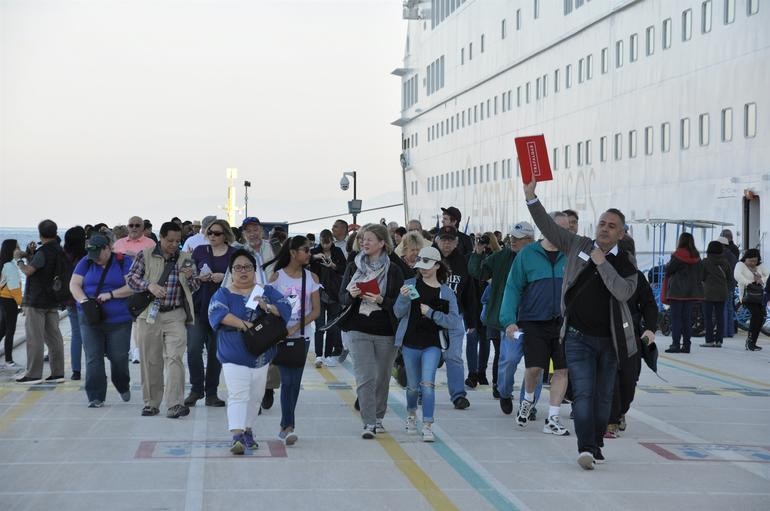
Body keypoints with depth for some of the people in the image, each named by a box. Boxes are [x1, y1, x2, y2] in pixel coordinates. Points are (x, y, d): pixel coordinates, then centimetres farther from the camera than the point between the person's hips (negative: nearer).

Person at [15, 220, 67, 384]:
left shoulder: (43, 252, -16)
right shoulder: (59, 251, 10)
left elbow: (28, 271, -23)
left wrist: (20, 262, -4)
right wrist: (31, 254, 9)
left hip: (37, 300, -8)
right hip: (53, 301, 8)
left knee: (34, 337, -4)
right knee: (54, 336, 9)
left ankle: (34, 374, -2)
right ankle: (57, 372, 10)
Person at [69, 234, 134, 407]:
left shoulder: (124, 262, -1)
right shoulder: (86, 263, 8)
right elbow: (74, 284, 1)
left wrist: (111, 294, -19)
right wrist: (82, 299, -18)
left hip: (119, 319, -2)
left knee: (118, 357, 2)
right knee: (93, 358, -4)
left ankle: (123, 387, 30)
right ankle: (96, 397, 1)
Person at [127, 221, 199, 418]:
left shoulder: (185, 259, 9)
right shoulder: (145, 256, 4)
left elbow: (195, 288, 14)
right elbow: (131, 277, 0)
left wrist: (190, 277, -9)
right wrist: (149, 285, -17)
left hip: (175, 316, 0)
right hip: (149, 315, 0)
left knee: (174, 358, -13)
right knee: (150, 361, 6)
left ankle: (175, 404, -17)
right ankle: (151, 403, 18)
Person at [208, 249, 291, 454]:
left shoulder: (266, 291, 9)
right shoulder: (223, 293, 1)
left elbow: (285, 308, -2)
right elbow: (217, 313, -18)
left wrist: (267, 307, -22)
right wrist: (244, 324, -26)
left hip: (261, 354, 4)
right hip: (234, 355, -4)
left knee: (255, 396, 12)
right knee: (238, 395, -14)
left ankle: (248, 431, 27)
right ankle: (237, 436, -21)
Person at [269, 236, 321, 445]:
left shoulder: (311, 278, 4)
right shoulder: (277, 277, -2)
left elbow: (316, 310, 0)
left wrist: (295, 327, -12)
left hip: (302, 335, 3)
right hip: (280, 335, -3)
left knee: (295, 381, 6)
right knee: (287, 380, -10)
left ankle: (286, 426, 15)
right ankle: (288, 426, -14)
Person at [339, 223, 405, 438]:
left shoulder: (393, 270, -1)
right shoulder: (353, 267, 8)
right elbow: (342, 297, 9)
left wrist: (381, 300, -20)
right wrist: (351, 295, -13)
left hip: (386, 332, -1)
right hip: (359, 329, 1)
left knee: (382, 377, 10)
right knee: (365, 377, -8)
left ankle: (378, 418, 27)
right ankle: (369, 423, -9)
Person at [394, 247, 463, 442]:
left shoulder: (446, 292, -1)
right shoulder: (410, 285, 1)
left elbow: (454, 321, -5)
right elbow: (398, 313, -2)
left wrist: (431, 313, -15)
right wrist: (403, 298, -21)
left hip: (432, 345, -2)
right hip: (410, 342, 2)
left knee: (427, 384, -15)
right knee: (412, 386, 14)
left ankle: (428, 426, -13)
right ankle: (411, 415, 40)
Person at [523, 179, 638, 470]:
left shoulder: (626, 262, 1)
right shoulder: (577, 246, 3)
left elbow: (624, 292, -15)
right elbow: (548, 227, -2)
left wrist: (602, 263, -16)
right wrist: (531, 197, -11)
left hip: (609, 338, 2)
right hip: (578, 337, -1)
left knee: (603, 396, 11)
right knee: (583, 394, -11)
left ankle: (596, 445, 26)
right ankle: (585, 448, -16)